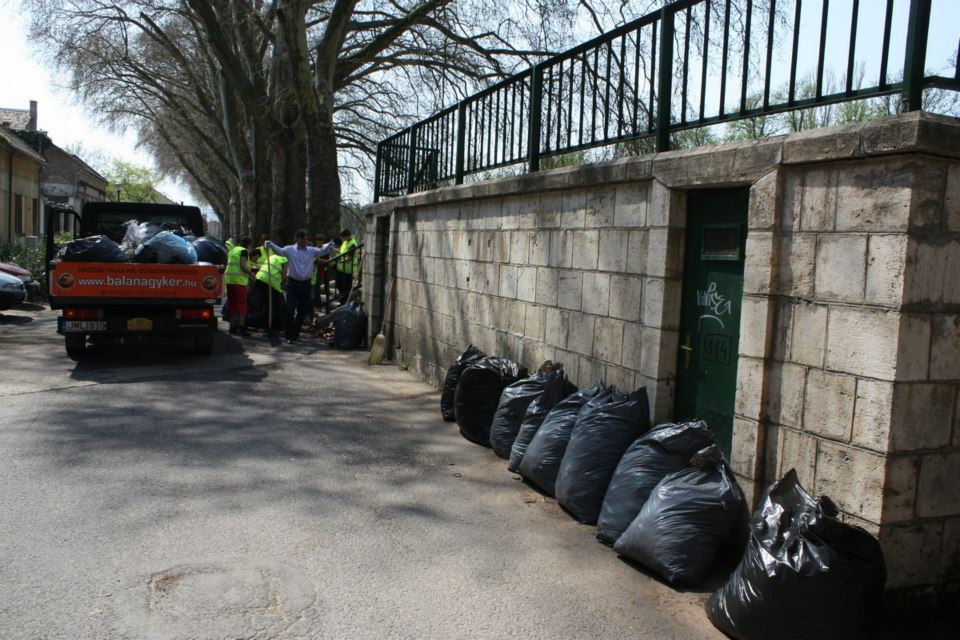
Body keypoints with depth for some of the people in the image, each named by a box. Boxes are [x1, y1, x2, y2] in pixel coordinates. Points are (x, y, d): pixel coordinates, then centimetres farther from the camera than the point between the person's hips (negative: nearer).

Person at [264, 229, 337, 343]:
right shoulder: (290, 249, -1)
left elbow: (323, 250, -2)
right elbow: (279, 250, -14)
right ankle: (288, 335, 1)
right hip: (293, 283, -3)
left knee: (302, 311, 10)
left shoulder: (312, 251, 7)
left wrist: (331, 244, -22)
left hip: (306, 284, 3)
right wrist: (269, 244, -32)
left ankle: (296, 334, 24)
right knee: (290, 310, -7)